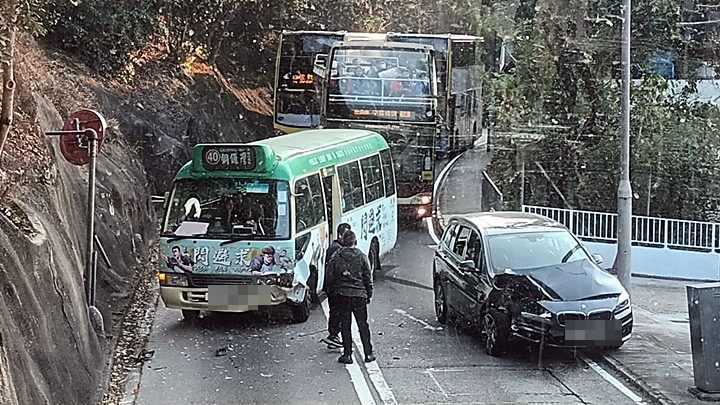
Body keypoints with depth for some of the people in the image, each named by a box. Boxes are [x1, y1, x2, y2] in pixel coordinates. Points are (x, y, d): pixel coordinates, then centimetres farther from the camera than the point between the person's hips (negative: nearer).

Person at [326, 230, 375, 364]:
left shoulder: (335, 257, -2)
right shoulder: (362, 257, -3)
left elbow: (330, 278, 1)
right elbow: (368, 278, 1)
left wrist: (332, 293, 13)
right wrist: (369, 294, 12)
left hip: (342, 295, 0)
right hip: (359, 294, 0)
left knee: (345, 325, 7)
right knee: (363, 325, 8)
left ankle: (347, 354, 6)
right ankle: (368, 354, 8)